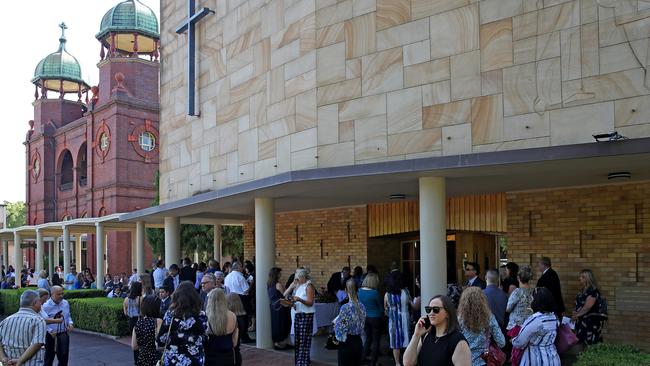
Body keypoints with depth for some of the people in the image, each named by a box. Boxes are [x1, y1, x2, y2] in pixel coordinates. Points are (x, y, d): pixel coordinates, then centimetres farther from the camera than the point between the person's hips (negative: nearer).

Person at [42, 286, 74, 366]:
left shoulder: (65, 303, 3)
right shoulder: (46, 306, -13)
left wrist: (70, 323, -5)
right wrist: (50, 331, -23)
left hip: (64, 335, 4)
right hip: (51, 335, -4)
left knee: (64, 356, 10)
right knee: (49, 358, 9)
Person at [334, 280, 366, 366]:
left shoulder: (345, 308, -19)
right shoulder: (362, 307, -1)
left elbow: (340, 329, -15)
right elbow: (362, 325, 9)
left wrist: (336, 322, 4)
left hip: (347, 344, -5)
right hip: (358, 342, 5)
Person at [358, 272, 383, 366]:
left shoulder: (359, 291, -4)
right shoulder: (375, 293, -20)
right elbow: (381, 307, -7)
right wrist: (382, 316, 10)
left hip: (364, 318, 6)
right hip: (375, 318, -5)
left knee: (368, 338, 20)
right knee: (376, 340, 7)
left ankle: (363, 358, 21)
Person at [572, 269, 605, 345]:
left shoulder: (593, 291, -13)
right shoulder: (583, 291, 16)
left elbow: (587, 307, -18)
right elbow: (579, 304, 20)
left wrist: (577, 315, -11)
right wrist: (575, 312, 0)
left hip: (591, 322, -9)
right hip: (583, 321, 9)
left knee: (590, 344, -9)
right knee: (581, 344, 8)